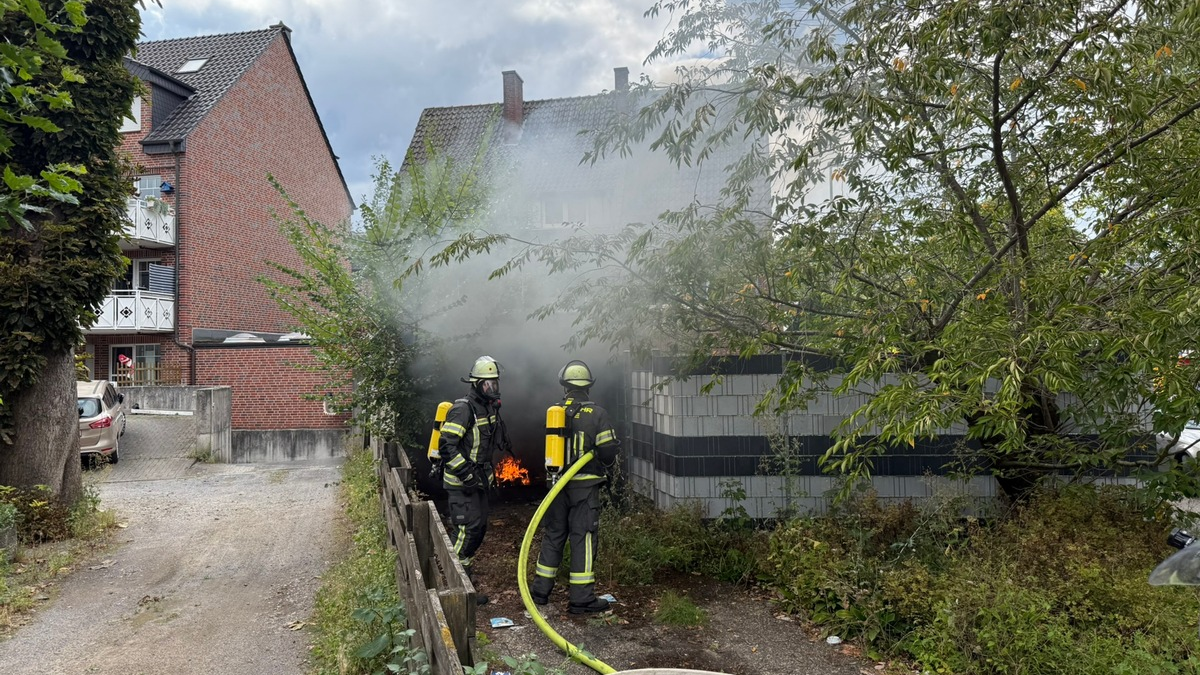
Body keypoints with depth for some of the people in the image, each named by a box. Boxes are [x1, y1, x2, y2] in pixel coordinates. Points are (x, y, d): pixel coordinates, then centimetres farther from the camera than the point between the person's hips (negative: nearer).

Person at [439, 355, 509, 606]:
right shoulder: (463, 409, -20)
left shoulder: (489, 408, 9)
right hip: (461, 483, -9)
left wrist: (487, 471, 22)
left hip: (479, 481, 9)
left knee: (479, 528, 14)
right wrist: (467, 473, -26)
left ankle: (464, 570, 29)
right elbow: (447, 446, -25)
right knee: (466, 529, -10)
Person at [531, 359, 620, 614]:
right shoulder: (597, 413, -12)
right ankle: (581, 598, 5)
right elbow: (609, 451, -12)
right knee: (583, 538, 2)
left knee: (553, 535, 15)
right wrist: (602, 465, 10)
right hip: (585, 485, -4)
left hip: (557, 484, 4)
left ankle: (541, 590, 24)